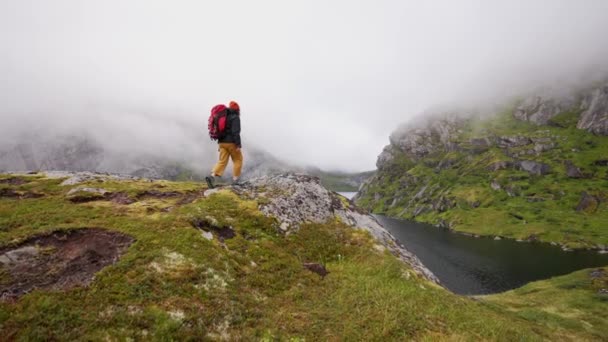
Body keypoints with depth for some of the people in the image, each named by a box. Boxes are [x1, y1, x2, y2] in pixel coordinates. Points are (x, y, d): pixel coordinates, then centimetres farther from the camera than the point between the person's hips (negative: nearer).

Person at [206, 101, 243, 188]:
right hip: (231, 143, -7)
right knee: (238, 160, 8)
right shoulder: (235, 118, -8)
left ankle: (212, 177, -17)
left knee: (222, 162, 2)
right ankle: (235, 181, 5)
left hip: (222, 143, 7)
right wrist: (238, 145, -21)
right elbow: (235, 132, -20)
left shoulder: (224, 116, 17)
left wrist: (220, 144, 22)